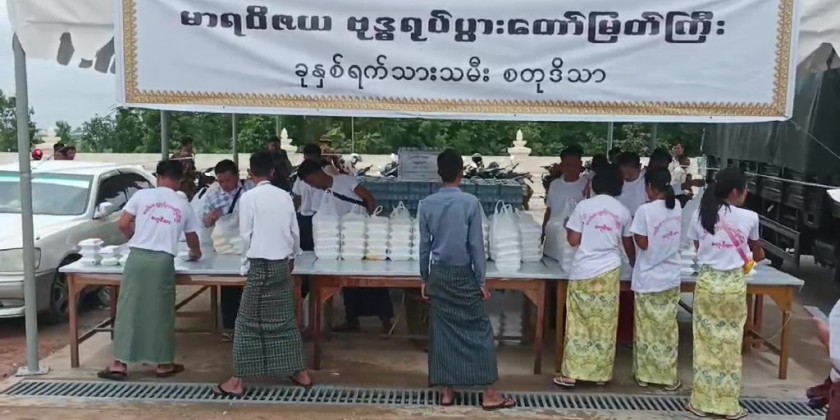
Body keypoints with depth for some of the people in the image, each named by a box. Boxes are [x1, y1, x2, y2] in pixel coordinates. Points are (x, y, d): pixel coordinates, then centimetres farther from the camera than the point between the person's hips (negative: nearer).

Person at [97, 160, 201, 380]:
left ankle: (119, 364, 11)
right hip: (163, 261, 1)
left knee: (129, 309, 7)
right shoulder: (183, 205, 13)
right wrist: (196, 252, 48)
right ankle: (164, 364, 17)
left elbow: (123, 224, 2)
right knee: (162, 312, 9)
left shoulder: (142, 195, 6)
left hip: (138, 257, 0)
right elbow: (191, 236, 27)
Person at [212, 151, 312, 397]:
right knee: (285, 319, 14)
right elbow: (295, 232, 9)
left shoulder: (248, 197, -9)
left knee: (248, 322, 3)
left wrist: (248, 259, 10)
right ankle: (300, 373, 20)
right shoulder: (285, 196, 4)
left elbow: (245, 234, -7)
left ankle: (238, 382, 9)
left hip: (260, 265, -5)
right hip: (282, 264, 5)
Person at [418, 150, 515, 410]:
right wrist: (482, 280, -3)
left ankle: (447, 392, 15)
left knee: (442, 332, 10)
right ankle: (489, 394, 8)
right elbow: (476, 245, -10)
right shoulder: (470, 202, -11)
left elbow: (424, 245, 3)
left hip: (438, 275, 3)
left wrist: (425, 278, 12)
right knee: (479, 331, 4)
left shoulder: (426, 204, -2)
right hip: (464, 275, -3)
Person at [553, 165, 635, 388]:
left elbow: (573, 240, -5)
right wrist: (633, 261, 37)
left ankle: (570, 374, 8)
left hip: (583, 272, -2)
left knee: (578, 324, 5)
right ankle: (601, 374, 17)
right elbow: (628, 244, 16)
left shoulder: (584, 206, -6)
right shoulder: (622, 211, 3)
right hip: (609, 272, 2)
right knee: (605, 325, 10)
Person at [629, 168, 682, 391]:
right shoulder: (677, 207, 1)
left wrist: (634, 228, 2)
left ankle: (644, 374, 17)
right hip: (671, 277, 5)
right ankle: (668, 376, 17)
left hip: (648, 278, -4)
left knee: (647, 328, 8)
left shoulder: (645, 210, -17)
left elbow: (643, 243, -13)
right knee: (668, 328, 11)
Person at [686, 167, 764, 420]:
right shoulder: (749, 217, -5)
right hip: (733, 284, -1)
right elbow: (755, 250, 15)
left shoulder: (700, 215, -2)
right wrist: (757, 256, 37)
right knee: (730, 344, 9)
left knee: (706, 342, 10)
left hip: (707, 282, 1)